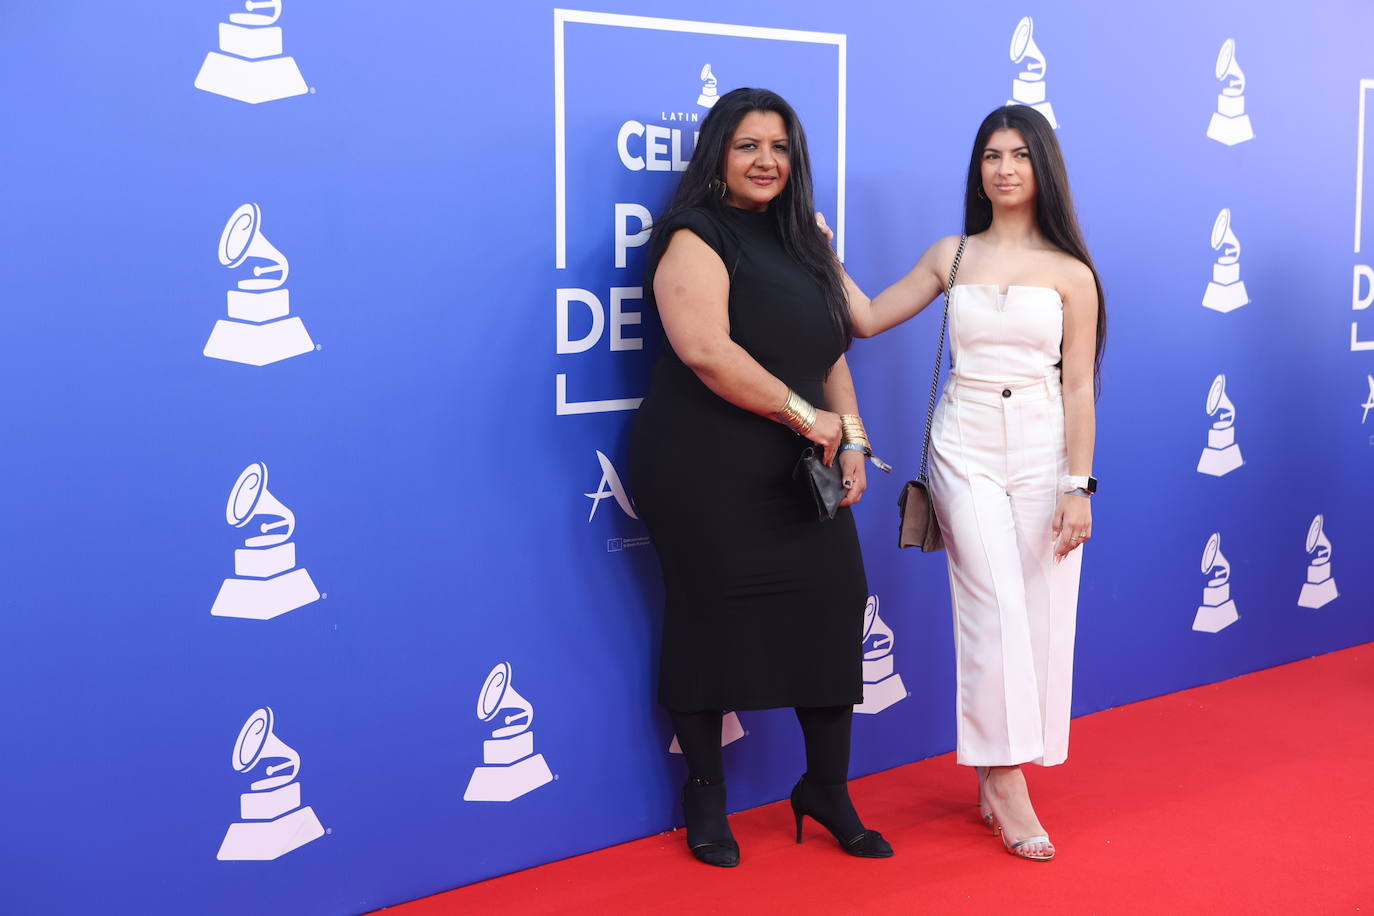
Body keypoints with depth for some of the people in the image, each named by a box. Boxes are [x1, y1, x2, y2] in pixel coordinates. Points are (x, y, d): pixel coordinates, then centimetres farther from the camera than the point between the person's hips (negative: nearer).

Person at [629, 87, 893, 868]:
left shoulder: (800, 242, 15)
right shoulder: (697, 238, -8)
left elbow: (832, 352, 16)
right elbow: (705, 350, -22)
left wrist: (852, 438, 2)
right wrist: (805, 416, -17)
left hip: (795, 475, 6)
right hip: (706, 478, -6)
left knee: (833, 609, 0)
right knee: (710, 622, 3)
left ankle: (828, 790, 15)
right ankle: (707, 800, 21)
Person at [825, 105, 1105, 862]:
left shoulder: (1070, 273, 2)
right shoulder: (951, 257, 8)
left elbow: (1080, 387, -1)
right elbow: (869, 317, 13)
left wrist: (1078, 486, -7)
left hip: (1045, 453, 0)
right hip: (966, 451, 0)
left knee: (1041, 614, -1)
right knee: (996, 609, -9)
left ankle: (996, 779, 12)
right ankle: (1007, 785, -4)